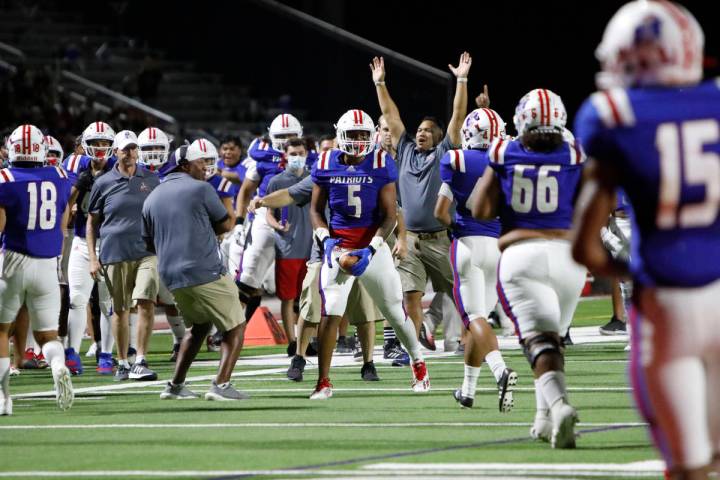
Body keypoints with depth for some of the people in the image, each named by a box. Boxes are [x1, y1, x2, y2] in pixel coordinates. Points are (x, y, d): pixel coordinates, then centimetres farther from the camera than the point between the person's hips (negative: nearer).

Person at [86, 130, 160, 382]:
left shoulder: (151, 180, 7)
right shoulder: (103, 183, 3)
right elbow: (92, 222, 9)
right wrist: (93, 258, 2)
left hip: (147, 251, 0)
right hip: (115, 254, 0)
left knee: (146, 304, -15)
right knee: (120, 311, 7)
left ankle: (140, 361, -11)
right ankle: (122, 363, 19)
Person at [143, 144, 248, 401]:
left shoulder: (152, 199, 13)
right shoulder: (201, 189, -5)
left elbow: (150, 244, 19)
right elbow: (225, 225, 5)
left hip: (172, 277, 7)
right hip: (205, 272, -7)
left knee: (199, 325, 26)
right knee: (235, 327, 5)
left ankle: (175, 385, 21)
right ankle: (221, 384, -11)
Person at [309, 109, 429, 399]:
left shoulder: (380, 164, -7)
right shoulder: (326, 164, -1)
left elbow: (389, 215, -7)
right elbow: (316, 209, 9)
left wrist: (371, 250, -17)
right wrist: (326, 239, -8)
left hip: (372, 246, -1)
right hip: (338, 247, 1)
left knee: (395, 310, 7)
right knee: (331, 314, -10)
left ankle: (418, 363, 30)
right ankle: (323, 382, -5)